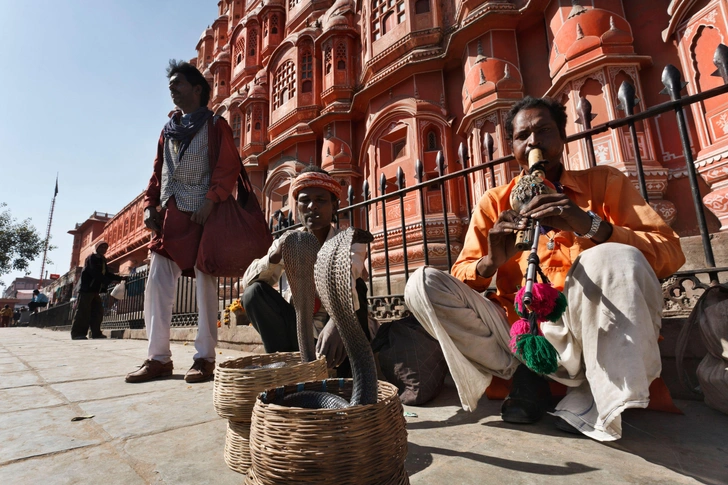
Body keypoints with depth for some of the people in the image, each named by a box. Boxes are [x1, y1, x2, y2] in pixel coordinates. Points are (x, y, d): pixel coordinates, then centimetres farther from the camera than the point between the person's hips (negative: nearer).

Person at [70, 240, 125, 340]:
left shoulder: (102, 260, 17)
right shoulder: (92, 258, -7)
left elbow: (106, 273, 17)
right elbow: (95, 273, -19)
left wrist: (120, 278, 6)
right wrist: (109, 281, -26)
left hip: (95, 290, 8)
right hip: (87, 288, -8)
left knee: (98, 311, 5)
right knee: (83, 312, -8)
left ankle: (96, 333, 8)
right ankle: (77, 333, -3)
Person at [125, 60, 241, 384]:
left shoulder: (215, 126, 5)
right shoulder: (168, 130, 24)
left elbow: (228, 168, -7)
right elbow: (158, 172, 21)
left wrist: (211, 202, -19)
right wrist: (150, 205, 7)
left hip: (201, 215, -6)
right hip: (168, 215, 7)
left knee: (205, 285, -4)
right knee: (157, 286, 2)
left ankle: (205, 358, 2)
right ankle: (158, 357, 10)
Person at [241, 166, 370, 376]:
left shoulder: (350, 242, -9)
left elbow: (347, 280, -32)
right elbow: (248, 283, -10)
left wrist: (337, 321, -53)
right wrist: (277, 253, -30)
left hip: (336, 331, -1)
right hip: (298, 332, 2)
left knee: (355, 284, -27)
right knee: (254, 292, -18)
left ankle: (348, 373, -20)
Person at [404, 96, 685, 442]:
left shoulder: (603, 182, 7)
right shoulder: (494, 202, 9)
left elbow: (670, 253, -5)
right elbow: (459, 279, 2)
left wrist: (592, 226, -23)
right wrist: (491, 262, -22)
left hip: (583, 335, -2)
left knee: (614, 257, -29)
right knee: (422, 283, -13)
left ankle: (595, 394, -10)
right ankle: (523, 378, -5)